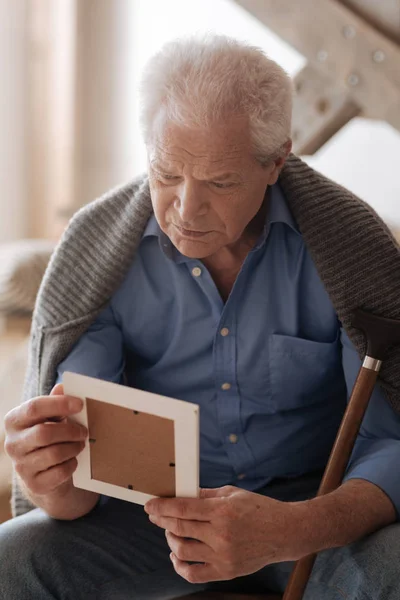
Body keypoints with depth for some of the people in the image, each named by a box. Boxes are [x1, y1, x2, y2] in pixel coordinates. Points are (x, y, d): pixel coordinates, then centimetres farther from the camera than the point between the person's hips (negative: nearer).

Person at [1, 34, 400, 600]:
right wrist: (55, 488, -38)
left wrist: (290, 531, -38)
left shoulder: (348, 242, -15)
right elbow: (83, 457, -12)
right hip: (156, 505, 1)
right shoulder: (98, 248, -12)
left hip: (314, 503, 0)